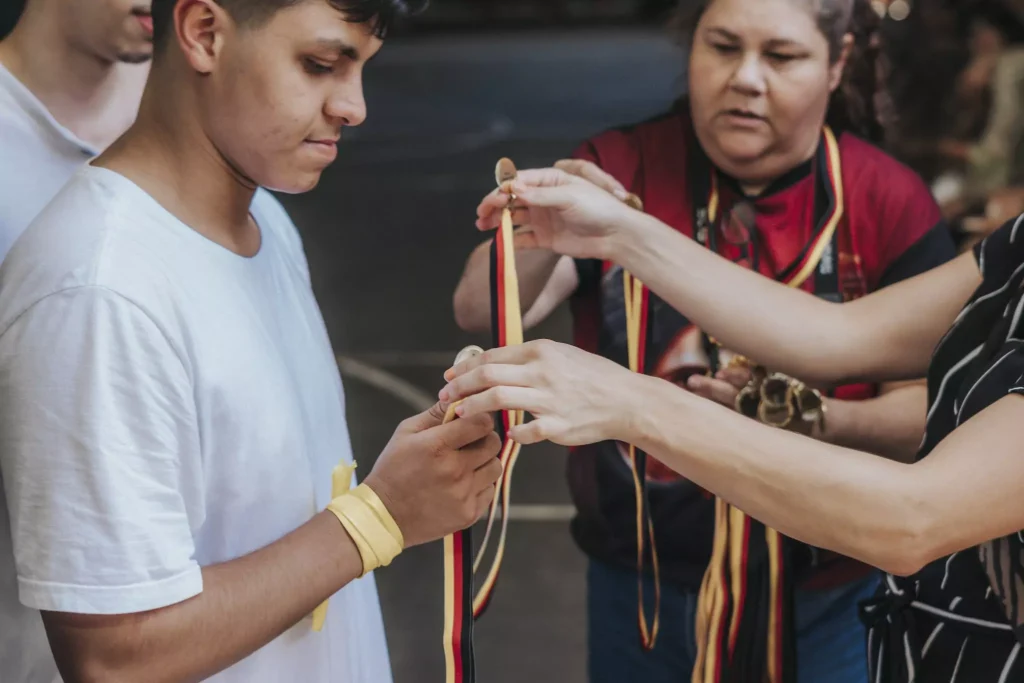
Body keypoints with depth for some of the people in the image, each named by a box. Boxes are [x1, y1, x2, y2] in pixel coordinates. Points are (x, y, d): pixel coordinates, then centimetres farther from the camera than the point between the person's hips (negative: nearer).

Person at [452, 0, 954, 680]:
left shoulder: (892, 202, -10)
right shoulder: (621, 168, -8)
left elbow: (927, 413, -10)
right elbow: (484, 311, -19)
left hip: (824, 601, -1)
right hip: (636, 585, 1)